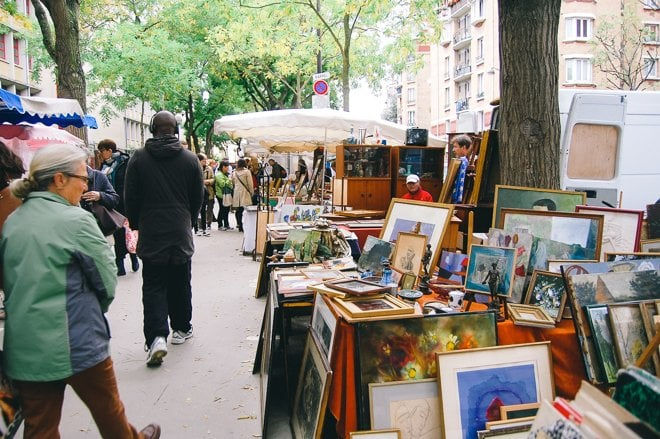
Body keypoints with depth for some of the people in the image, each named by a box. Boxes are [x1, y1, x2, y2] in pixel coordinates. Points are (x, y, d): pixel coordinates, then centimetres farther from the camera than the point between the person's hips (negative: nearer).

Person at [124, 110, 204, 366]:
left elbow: (130, 198, -1)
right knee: (180, 284, 15)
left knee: (153, 286, 2)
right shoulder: (190, 159, -1)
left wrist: (136, 224, 15)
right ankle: (181, 329, 28)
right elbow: (198, 197, 5)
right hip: (181, 234, 2)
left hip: (151, 235, -1)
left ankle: (156, 336, -12)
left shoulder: (139, 158, -4)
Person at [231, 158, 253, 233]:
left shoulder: (234, 173, 8)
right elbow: (250, 184, -4)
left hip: (236, 192, 4)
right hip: (245, 193, -4)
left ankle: (240, 226, 10)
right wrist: (252, 192, 6)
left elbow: (232, 182, 17)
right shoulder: (247, 172, -4)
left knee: (238, 210, 7)